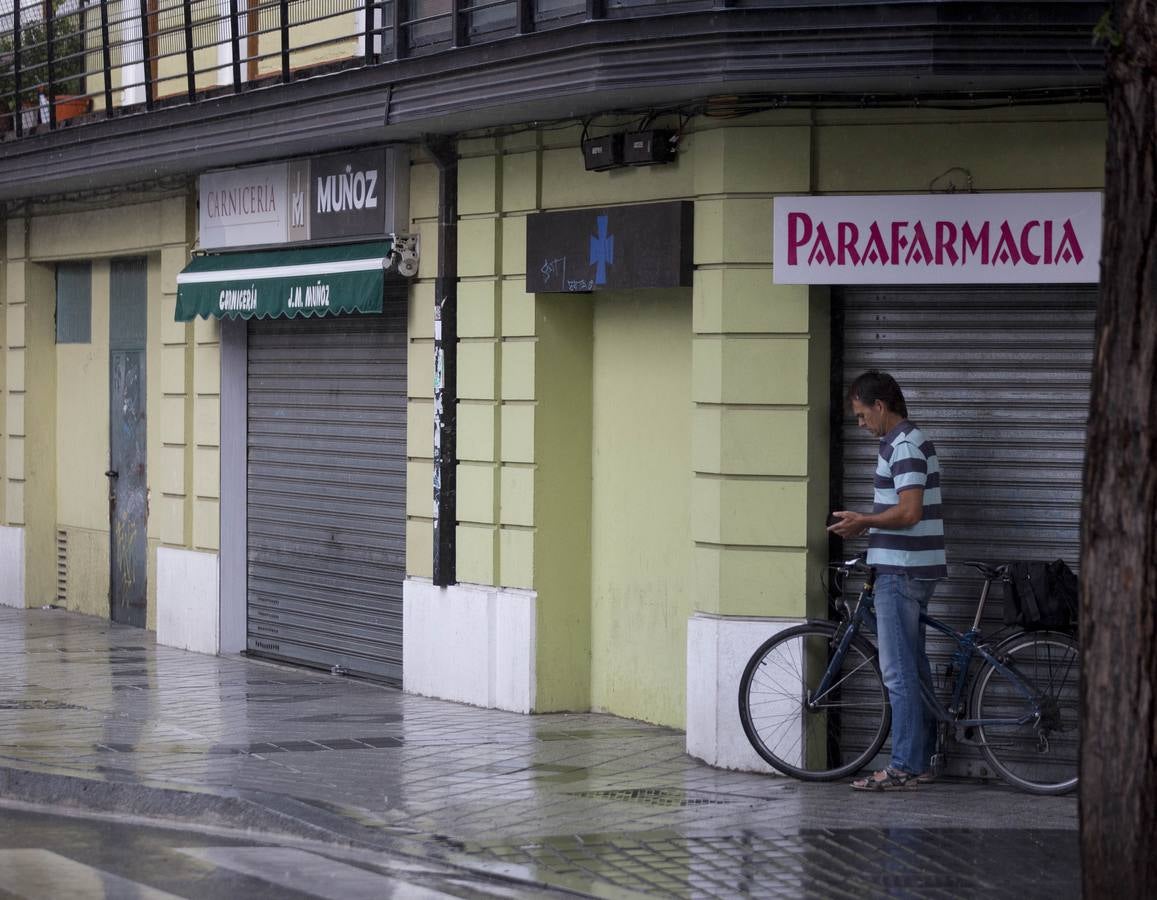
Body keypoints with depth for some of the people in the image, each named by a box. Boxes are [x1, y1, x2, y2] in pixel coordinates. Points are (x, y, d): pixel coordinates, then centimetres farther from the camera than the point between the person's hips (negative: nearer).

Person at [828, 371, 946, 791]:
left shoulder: (904, 446, -16)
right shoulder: (909, 441, 17)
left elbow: (909, 512, -24)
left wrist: (862, 520, -11)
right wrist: (866, 523, 13)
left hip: (901, 571, -11)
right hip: (912, 568, 11)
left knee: (898, 671, -8)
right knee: (914, 667, 14)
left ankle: (904, 767, -6)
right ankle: (921, 761, 19)